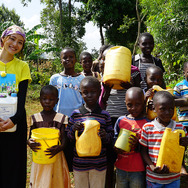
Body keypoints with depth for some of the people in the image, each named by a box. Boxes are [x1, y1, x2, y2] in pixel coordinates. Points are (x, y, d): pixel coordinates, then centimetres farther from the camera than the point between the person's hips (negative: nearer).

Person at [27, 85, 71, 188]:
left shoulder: (61, 118, -4)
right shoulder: (35, 118, 0)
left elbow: (64, 140, -8)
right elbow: (30, 138, 1)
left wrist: (59, 148, -29)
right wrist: (30, 143, -23)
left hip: (56, 157, -1)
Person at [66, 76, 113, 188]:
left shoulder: (105, 115, -4)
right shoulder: (76, 114, -3)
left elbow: (111, 136, 2)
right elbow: (69, 137, 3)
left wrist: (106, 136, -20)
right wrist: (74, 129, -18)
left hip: (99, 164, 0)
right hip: (79, 163, 1)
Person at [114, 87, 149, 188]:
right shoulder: (121, 120, 0)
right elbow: (115, 139, 10)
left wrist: (137, 146, -25)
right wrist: (116, 148, -10)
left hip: (138, 171, -3)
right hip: (121, 168, 3)